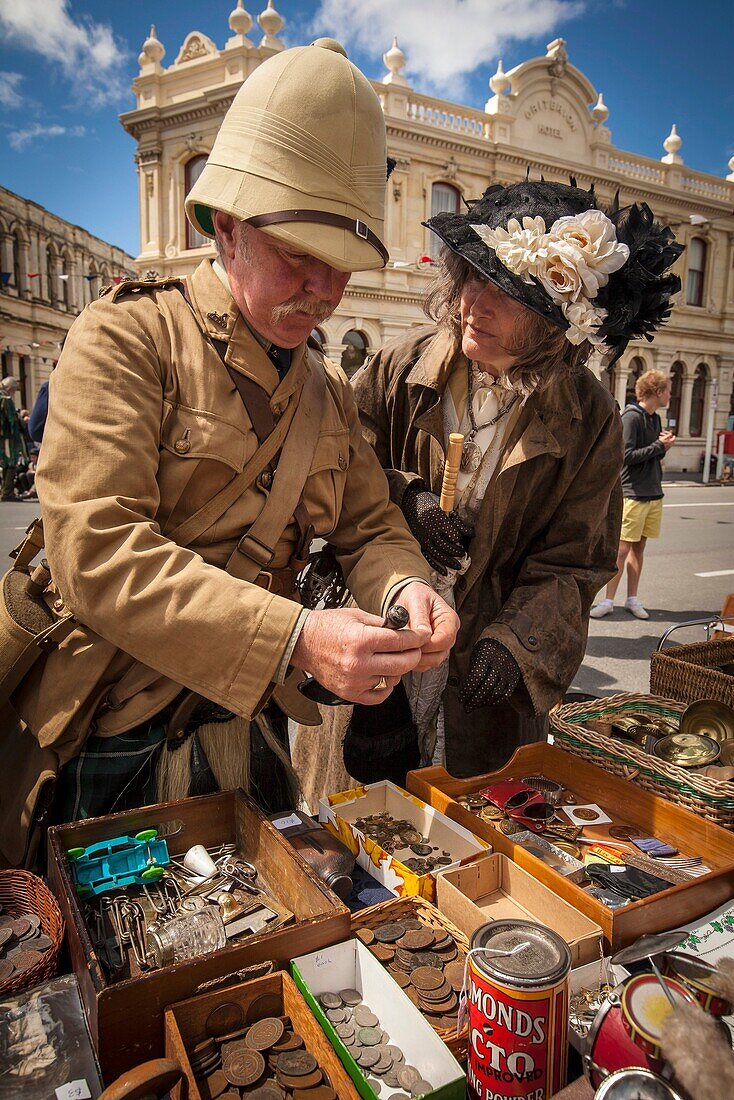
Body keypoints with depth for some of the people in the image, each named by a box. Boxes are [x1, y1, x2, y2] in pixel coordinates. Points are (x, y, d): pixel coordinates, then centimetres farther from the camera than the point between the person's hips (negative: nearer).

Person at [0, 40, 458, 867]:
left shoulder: (328, 391, 9)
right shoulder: (126, 337, -13)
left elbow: (372, 527, 7)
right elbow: (95, 552, -24)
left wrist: (405, 589, -17)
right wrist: (295, 637, -33)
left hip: (248, 733, 6)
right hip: (105, 749, -5)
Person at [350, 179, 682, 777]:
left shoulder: (590, 420, -10)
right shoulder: (403, 366, -8)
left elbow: (571, 564, -7)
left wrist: (515, 640, -20)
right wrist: (403, 497, -18)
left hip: (491, 666, -1)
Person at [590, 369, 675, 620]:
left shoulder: (655, 418, 14)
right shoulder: (631, 416, -11)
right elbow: (626, 456, -18)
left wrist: (665, 445, -1)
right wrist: (659, 446, -13)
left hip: (654, 494, 8)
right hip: (633, 494, -8)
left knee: (639, 547, 11)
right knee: (622, 548, -4)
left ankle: (632, 598, 18)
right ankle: (608, 600, 4)